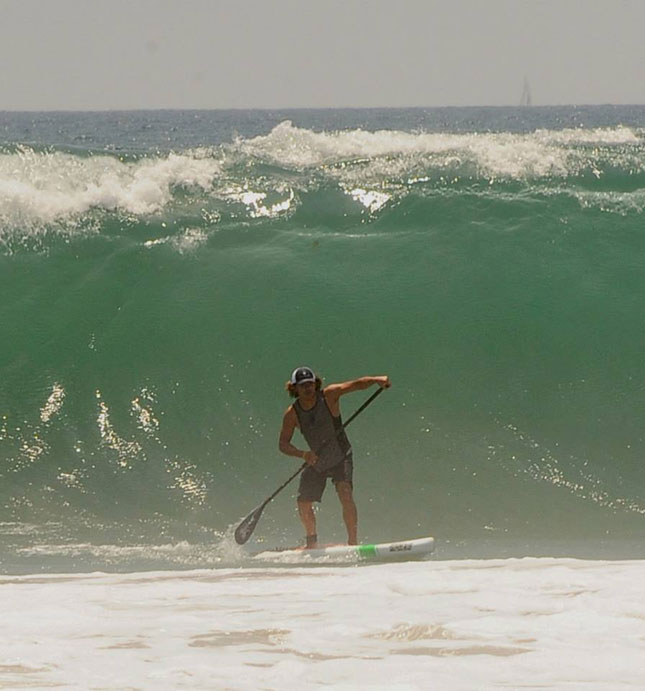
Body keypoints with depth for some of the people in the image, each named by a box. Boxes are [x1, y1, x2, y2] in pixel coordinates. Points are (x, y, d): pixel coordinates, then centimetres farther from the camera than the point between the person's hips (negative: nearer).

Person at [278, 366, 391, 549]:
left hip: (340, 457, -3)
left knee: (345, 494, -24)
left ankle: (352, 542, -24)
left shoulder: (328, 395, -16)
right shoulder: (292, 414, -10)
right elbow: (283, 444, -7)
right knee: (304, 503, 1)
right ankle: (312, 543, 25)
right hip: (316, 461, 3)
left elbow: (356, 384, -25)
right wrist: (303, 454, -26)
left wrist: (376, 380, -44)